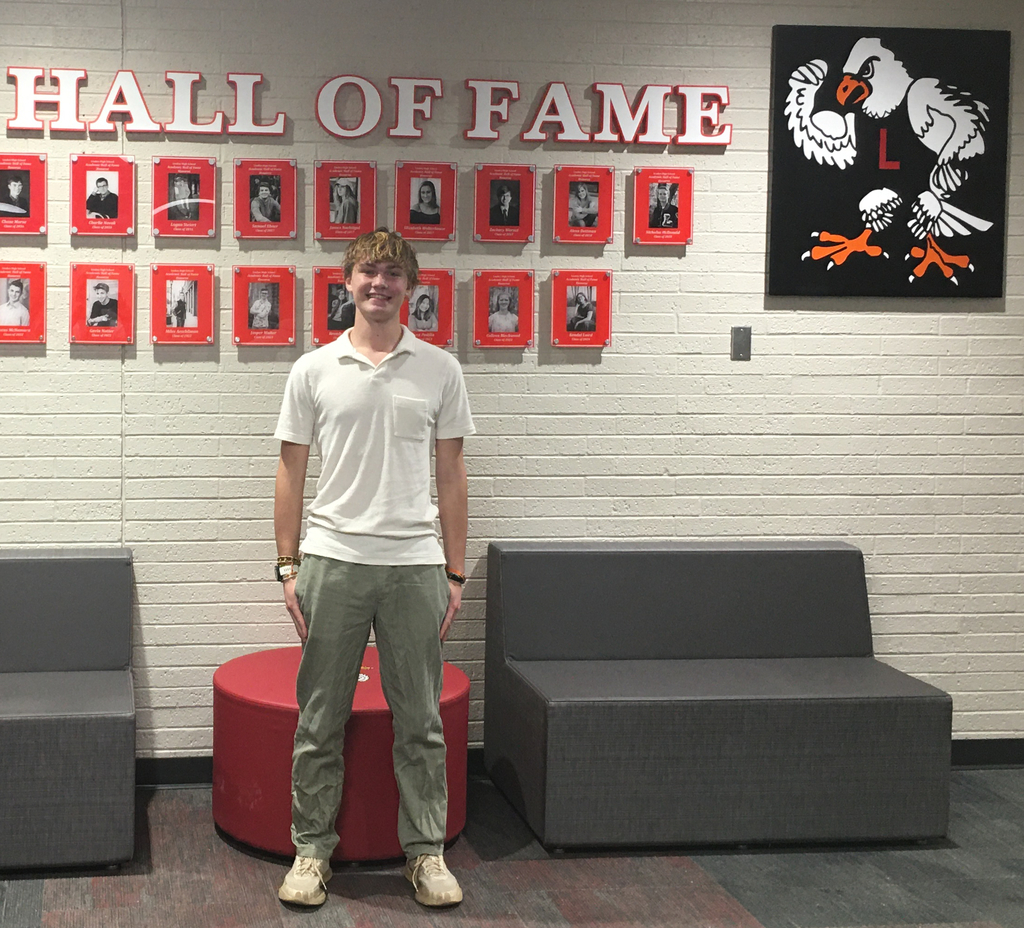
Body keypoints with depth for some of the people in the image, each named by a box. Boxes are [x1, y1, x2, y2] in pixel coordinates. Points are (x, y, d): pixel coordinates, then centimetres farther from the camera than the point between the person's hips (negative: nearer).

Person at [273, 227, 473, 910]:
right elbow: (292, 472, 6)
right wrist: (290, 566, 0)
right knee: (320, 721, 7)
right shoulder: (314, 370, 4)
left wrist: (455, 572, 3)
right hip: (332, 562, 0)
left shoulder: (440, 370, 5)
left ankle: (427, 851, 17)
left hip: (414, 565, 0)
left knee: (420, 723, 6)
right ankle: (313, 849, 18)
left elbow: (451, 475, 7)